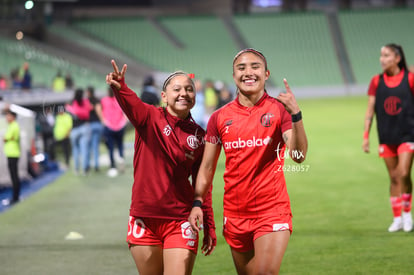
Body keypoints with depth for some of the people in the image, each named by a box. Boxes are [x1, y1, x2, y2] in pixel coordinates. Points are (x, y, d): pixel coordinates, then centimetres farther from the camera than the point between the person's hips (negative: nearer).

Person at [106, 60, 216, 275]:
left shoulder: (198, 136, 5)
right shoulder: (149, 117, -2)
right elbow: (131, 104, -26)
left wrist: (209, 227, 10)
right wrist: (119, 88, -49)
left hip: (180, 222, 0)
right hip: (144, 218, 0)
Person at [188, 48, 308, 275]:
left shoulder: (279, 109, -3)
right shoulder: (219, 118, 6)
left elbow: (298, 156, -15)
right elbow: (207, 167, 10)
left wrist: (296, 115, -27)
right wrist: (197, 203, -3)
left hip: (272, 211, -3)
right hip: (235, 213, 4)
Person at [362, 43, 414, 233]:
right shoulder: (377, 81, 3)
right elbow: (370, 110, 6)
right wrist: (366, 135, 2)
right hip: (386, 137, 3)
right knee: (393, 178, 7)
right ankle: (397, 218, 16)